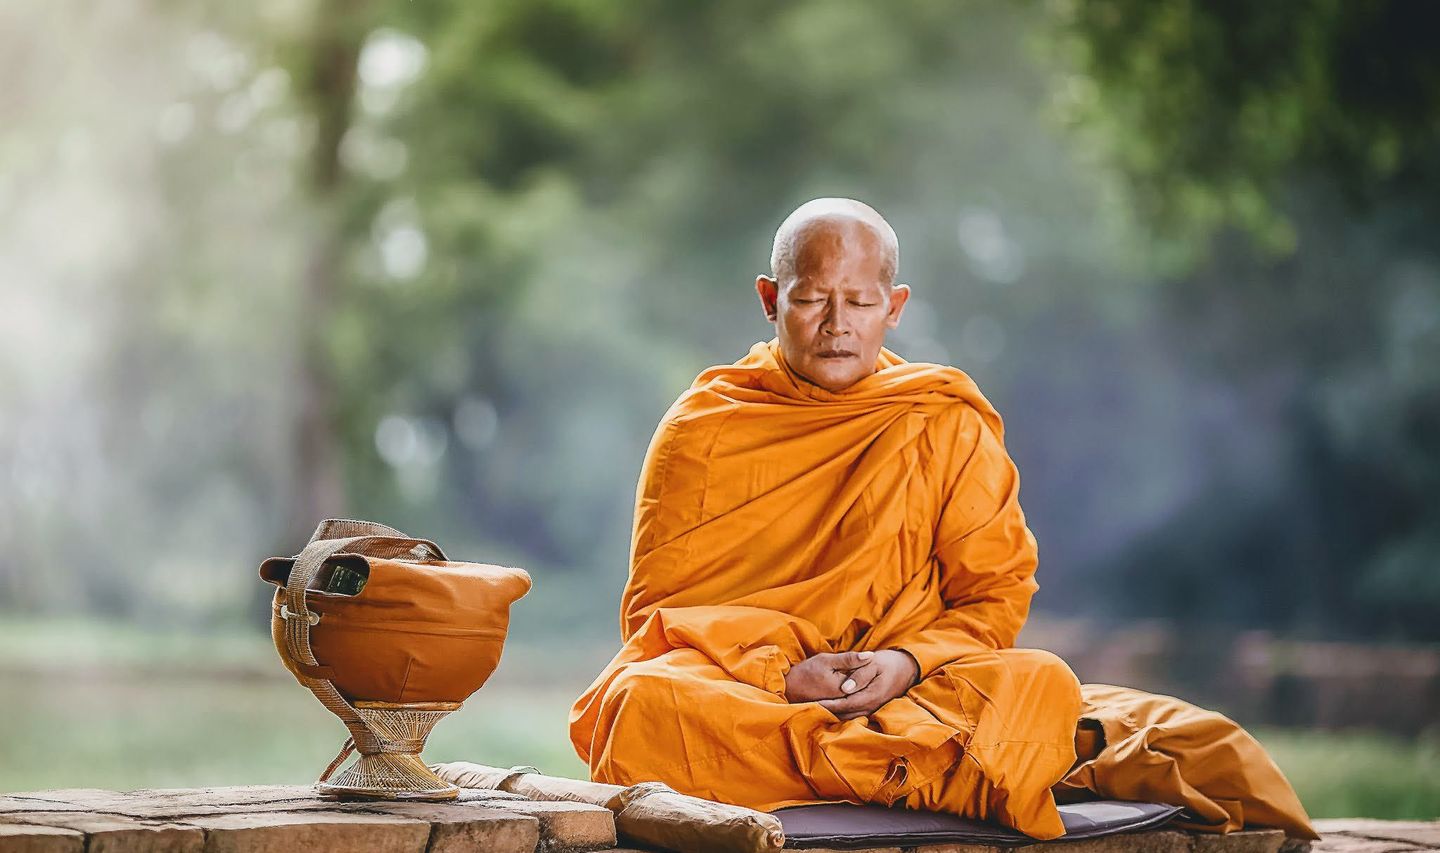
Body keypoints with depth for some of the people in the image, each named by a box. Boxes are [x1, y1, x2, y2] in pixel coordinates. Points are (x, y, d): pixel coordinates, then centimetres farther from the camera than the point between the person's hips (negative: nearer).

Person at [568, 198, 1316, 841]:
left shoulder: (948, 425, 10)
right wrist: (778, 673, -16)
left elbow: (996, 595, 7)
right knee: (643, 704, -37)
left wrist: (908, 664, -15)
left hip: (903, 689, 0)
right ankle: (949, 771, -37)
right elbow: (660, 605, 2)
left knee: (1040, 685, -28)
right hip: (735, 685, 0)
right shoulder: (701, 428, 8)